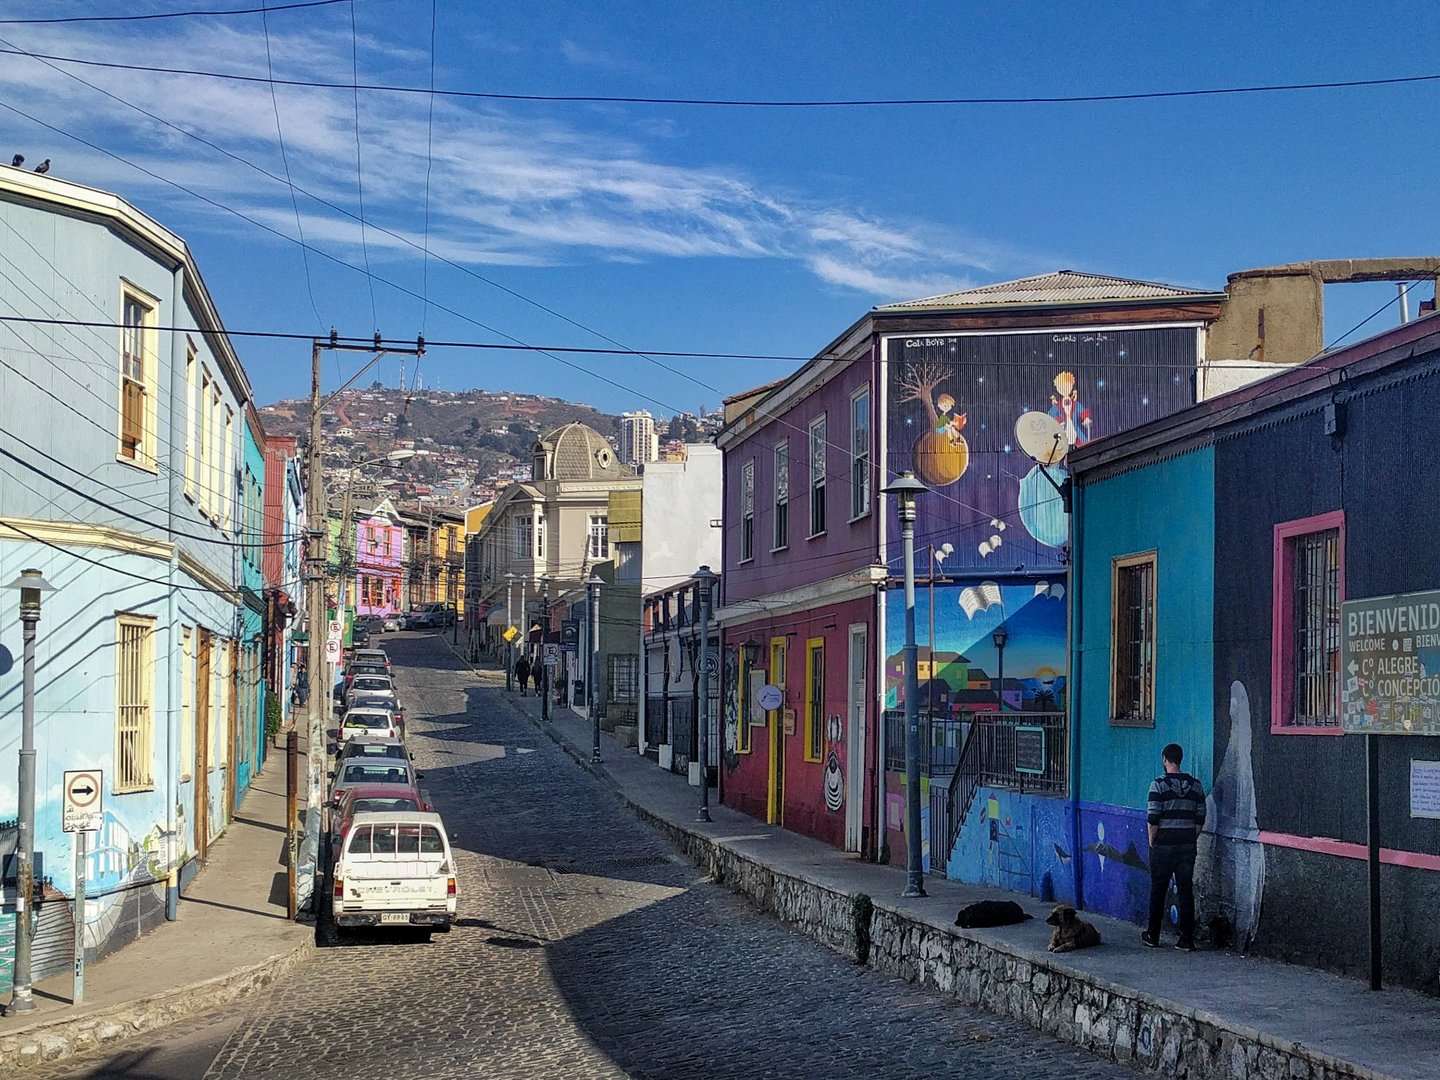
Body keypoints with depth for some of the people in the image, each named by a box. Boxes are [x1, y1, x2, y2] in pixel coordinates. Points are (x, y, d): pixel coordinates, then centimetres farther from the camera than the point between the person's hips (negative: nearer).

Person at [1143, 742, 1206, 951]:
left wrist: (1152, 841, -1)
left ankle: (1153, 936, 16)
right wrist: (1191, 839, 15)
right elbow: (1200, 819, 6)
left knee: (1158, 891, 8)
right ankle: (1187, 940, 3)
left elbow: (1152, 818, -12)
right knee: (1186, 891, 5)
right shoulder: (1195, 785, 4)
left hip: (1163, 846, -3)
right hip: (1187, 846, 3)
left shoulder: (1159, 784, -10)